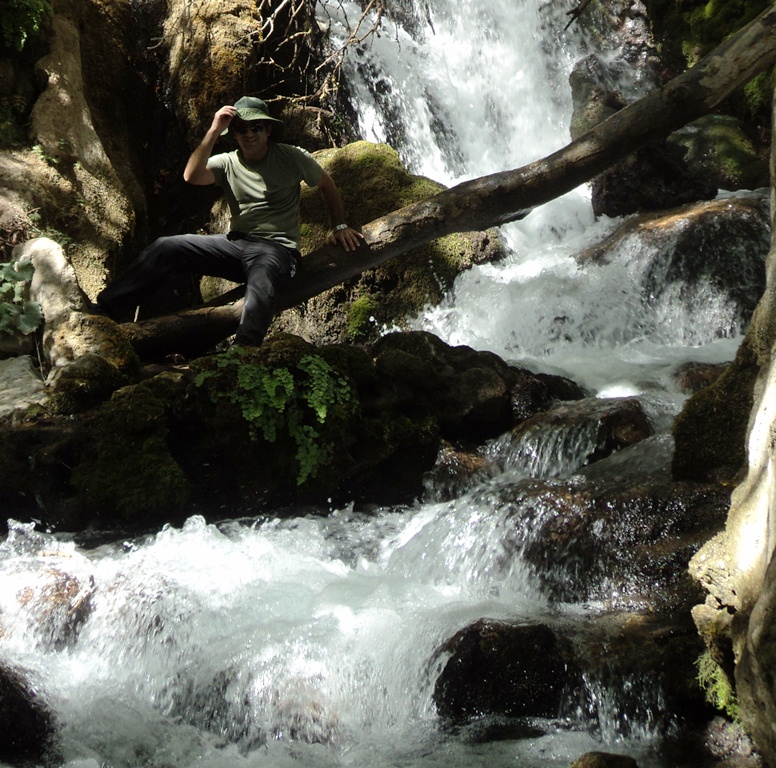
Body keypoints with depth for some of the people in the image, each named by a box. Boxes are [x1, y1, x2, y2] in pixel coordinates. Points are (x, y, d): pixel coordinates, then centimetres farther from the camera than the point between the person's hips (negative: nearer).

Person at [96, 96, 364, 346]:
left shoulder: (292, 158, 2)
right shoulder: (227, 163, 5)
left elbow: (327, 185, 17)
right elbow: (191, 176, -15)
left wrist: (339, 226, 12)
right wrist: (214, 131, -19)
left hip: (276, 250, -4)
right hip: (236, 243, 4)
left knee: (259, 292, -41)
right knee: (166, 247, -13)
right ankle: (104, 310, -12)